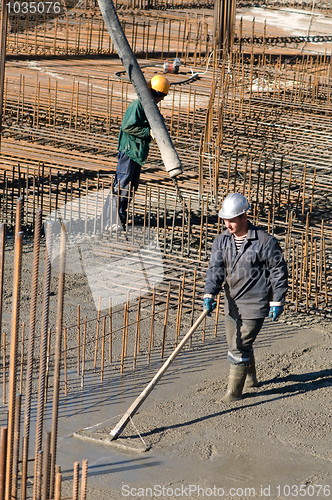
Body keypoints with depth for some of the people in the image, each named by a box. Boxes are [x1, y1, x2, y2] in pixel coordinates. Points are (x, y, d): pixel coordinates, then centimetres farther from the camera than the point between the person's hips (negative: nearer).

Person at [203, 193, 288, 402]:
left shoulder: (265, 242, -14)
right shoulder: (222, 241, 1)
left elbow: (278, 271, -7)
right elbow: (216, 268, -5)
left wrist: (277, 301, -7)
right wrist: (209, 294, -20)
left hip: (254, 304, -6)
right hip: (232, 302, 6)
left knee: (239, 348, -9)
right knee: (235, 344, 19)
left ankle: (234, 391, 4)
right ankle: (251, 378, 44)